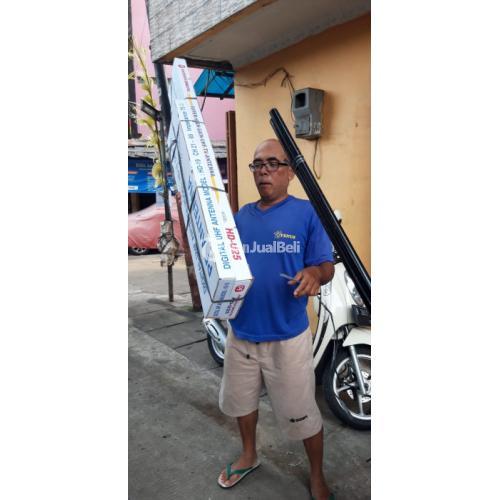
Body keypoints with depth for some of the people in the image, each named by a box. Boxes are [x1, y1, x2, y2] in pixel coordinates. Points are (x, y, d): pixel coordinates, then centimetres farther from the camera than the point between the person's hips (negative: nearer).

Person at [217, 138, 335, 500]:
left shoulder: (307, 213, -9)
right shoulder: (241, 216, 6)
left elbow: (327, 265, -10)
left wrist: (315, 273, -33)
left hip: (288, 337, -5)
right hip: (241, 332, 5)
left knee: (302, 414, 10)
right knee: (240, 399, 24)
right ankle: (249, 456, 51)